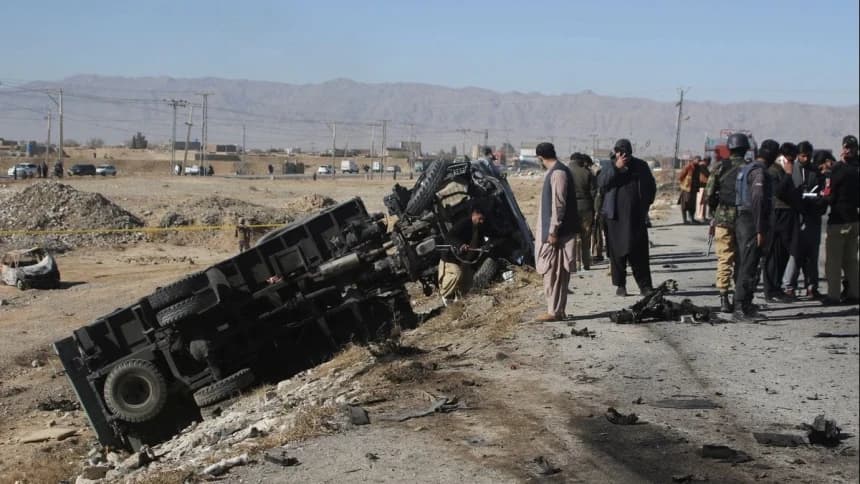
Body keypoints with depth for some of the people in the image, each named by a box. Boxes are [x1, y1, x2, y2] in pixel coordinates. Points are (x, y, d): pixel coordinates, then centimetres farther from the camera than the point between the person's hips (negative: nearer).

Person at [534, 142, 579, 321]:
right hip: (550, 230, 10)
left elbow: (558, 204, -20)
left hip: (555, 232, -10)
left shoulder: (558, 173, -16)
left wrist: (553, 231, -20)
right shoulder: (553, 172, 14)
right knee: (553, 273, 12)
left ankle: (555, 311, 0)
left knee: (554, 273, -5)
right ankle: (556, 310, 17)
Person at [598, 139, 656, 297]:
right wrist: (616, 168, -16)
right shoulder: (608, 166, 6)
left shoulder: (641, 166, 9)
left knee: (640, 251, -1)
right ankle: (620, 285, 9)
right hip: (615, 215, 0)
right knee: (617, 251, 0)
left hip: (636, 216, 1)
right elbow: (601, 183, -10)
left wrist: (646, 204, 9)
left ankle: (645, 285, 4)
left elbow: (652, 186, 18)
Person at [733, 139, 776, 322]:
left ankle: (745, 307, 19)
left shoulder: (745, 168, 16)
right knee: (748, 268, -8)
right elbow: (758, 201, -21)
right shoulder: (759, 172, -14)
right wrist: (760, 230, -22)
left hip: (741, 220, 10)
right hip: (751, 223, -10)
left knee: (745, 266, 13)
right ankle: (741, 309, -7)